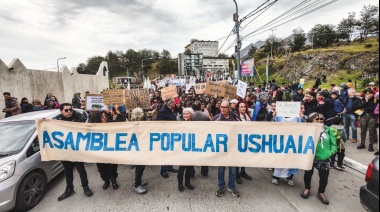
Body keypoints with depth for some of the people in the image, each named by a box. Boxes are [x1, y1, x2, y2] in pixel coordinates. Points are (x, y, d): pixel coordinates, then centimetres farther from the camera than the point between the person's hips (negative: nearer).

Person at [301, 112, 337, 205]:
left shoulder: (328, 130, 0)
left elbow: (333, 143, 4)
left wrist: (332, 151, -11)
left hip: (325, 158, 2)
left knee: (324, 176, 10)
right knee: (308, 173, 10)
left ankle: (321, 192, 36)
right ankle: (307, 188, 37)